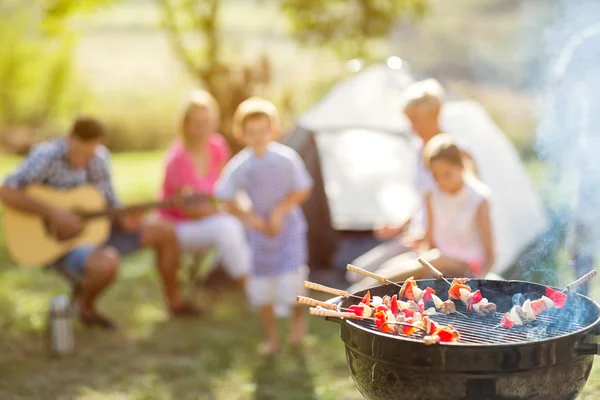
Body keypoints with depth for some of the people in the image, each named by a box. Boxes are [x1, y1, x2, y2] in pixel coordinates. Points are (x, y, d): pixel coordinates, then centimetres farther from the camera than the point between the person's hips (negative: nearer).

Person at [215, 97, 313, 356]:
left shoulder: (287, 158, -14)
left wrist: (280, 210, -16)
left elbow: (303, 190, -7)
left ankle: (298, 315, 21)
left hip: (288, 225, -2)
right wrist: (248, 217, -14)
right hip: (260, 228, 2)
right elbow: (226, 198, -2)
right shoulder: (239, 166, -10)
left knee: (290, 278, -13)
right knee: (261, 284, 6)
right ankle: (271, 336, 24)